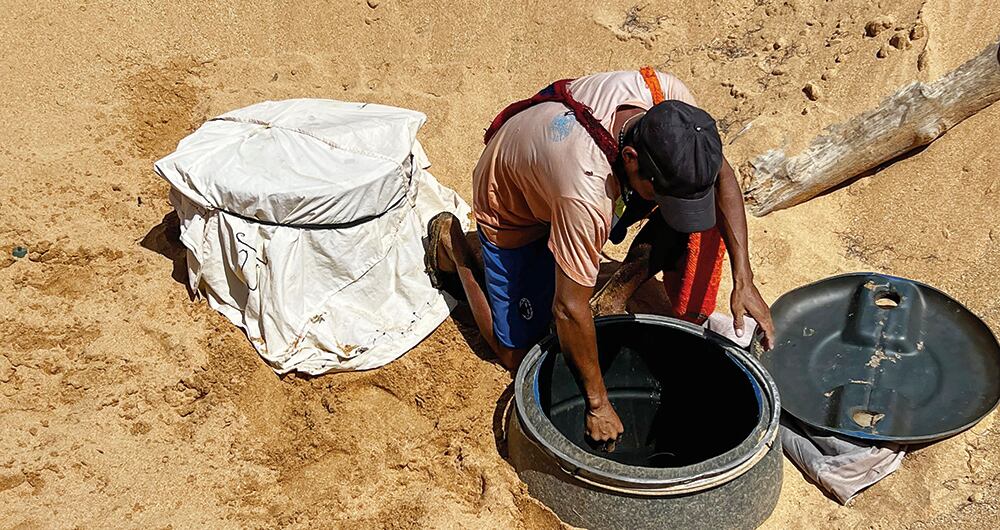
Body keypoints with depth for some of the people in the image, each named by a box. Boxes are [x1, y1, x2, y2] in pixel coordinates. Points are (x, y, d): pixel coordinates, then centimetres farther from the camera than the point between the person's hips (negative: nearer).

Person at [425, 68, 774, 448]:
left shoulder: (665, 94, -31)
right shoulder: (587, 195, -46)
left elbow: (720, 174, -13)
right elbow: (569, 310, -35)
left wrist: (743, 280, -20)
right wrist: (598, 403, -23)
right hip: (511, 209, -5)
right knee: (520, 354, 3)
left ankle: (615, 296, 4)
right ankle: (452, 244, 18)